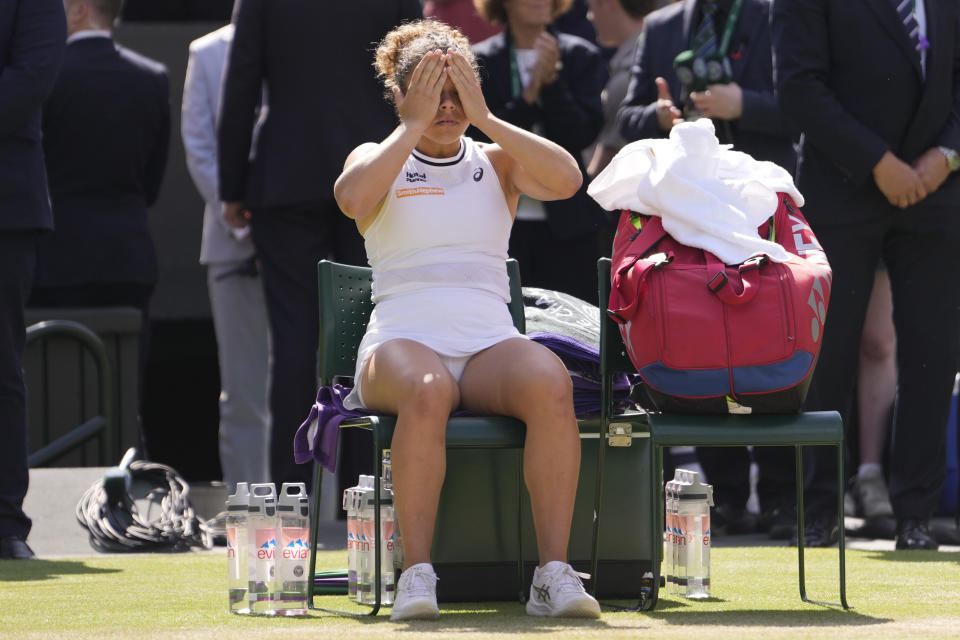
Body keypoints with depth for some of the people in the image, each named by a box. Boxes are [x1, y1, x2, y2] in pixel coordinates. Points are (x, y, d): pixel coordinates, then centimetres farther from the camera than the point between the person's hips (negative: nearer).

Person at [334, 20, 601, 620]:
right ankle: (417, 573, -37)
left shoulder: (497, 160, 19)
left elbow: (567, 180, -3)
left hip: (491, 345, 2)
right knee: (426, 391, -39)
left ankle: (554, 572, -36)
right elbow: (353, 198, -11)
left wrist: (486, 117, -1)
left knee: (550, 381, -34)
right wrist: (413, 125, -3)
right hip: (402, 342, -2)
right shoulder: (378, 159, 15)